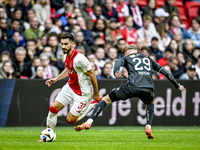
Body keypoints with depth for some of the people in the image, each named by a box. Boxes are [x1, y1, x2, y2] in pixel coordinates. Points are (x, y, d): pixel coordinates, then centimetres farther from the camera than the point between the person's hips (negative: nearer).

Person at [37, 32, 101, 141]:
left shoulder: (79, 58, -29)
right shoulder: (66, 56, -2)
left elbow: (92, 75, -21)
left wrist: (96, 94, -14)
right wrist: (56, 79, 13)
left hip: (82, 93, -8)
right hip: (70, 87, 8)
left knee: (70, 119, -2)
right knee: (53, 108, 0)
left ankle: (94, 104, 15)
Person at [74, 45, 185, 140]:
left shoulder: (126, 58, 25)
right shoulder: (148, 59, 34)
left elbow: (119, 62, -2)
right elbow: (165, 72, 36)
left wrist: (116, 71, -23)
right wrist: (177, 85, 45)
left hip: (132, 86, -3)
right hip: (148, 88, 3)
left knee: (106, 99, 12)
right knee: (151, 102, 39)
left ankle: (89, 122, -1)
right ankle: (148, 127, 20)